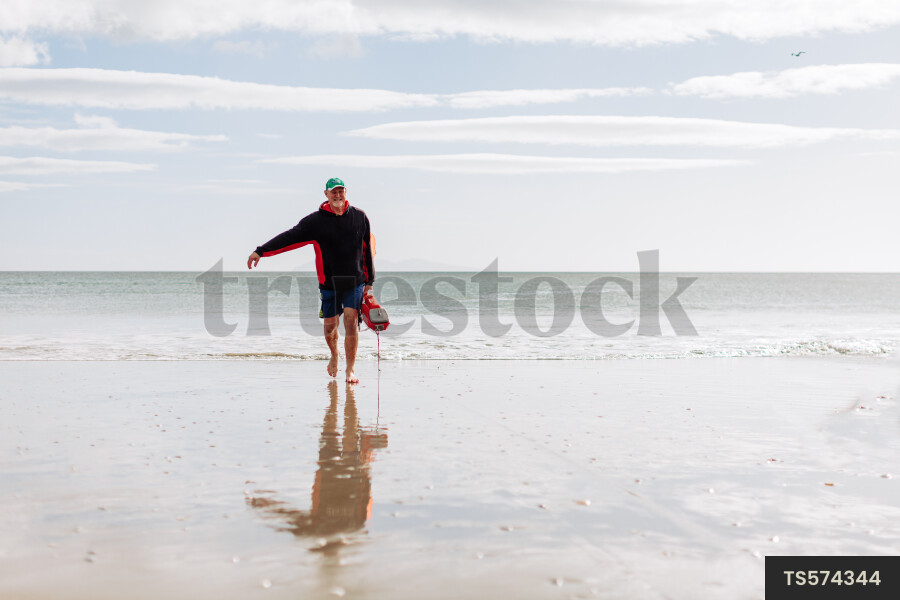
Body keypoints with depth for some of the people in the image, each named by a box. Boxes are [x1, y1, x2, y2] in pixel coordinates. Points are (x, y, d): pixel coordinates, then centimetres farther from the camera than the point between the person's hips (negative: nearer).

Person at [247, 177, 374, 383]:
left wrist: (369, 280, 10)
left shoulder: (359, 217, 3)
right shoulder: (316, 220, -3)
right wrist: (261, 251, -19)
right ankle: (334, 355, 39)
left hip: (355, 282, 0)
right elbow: (290, 237, -9)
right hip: (329, 282, 0)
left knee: (351, 322, -11)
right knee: (330, 325, 7)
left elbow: (368, 249, 10)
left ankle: (350, 370, -2)